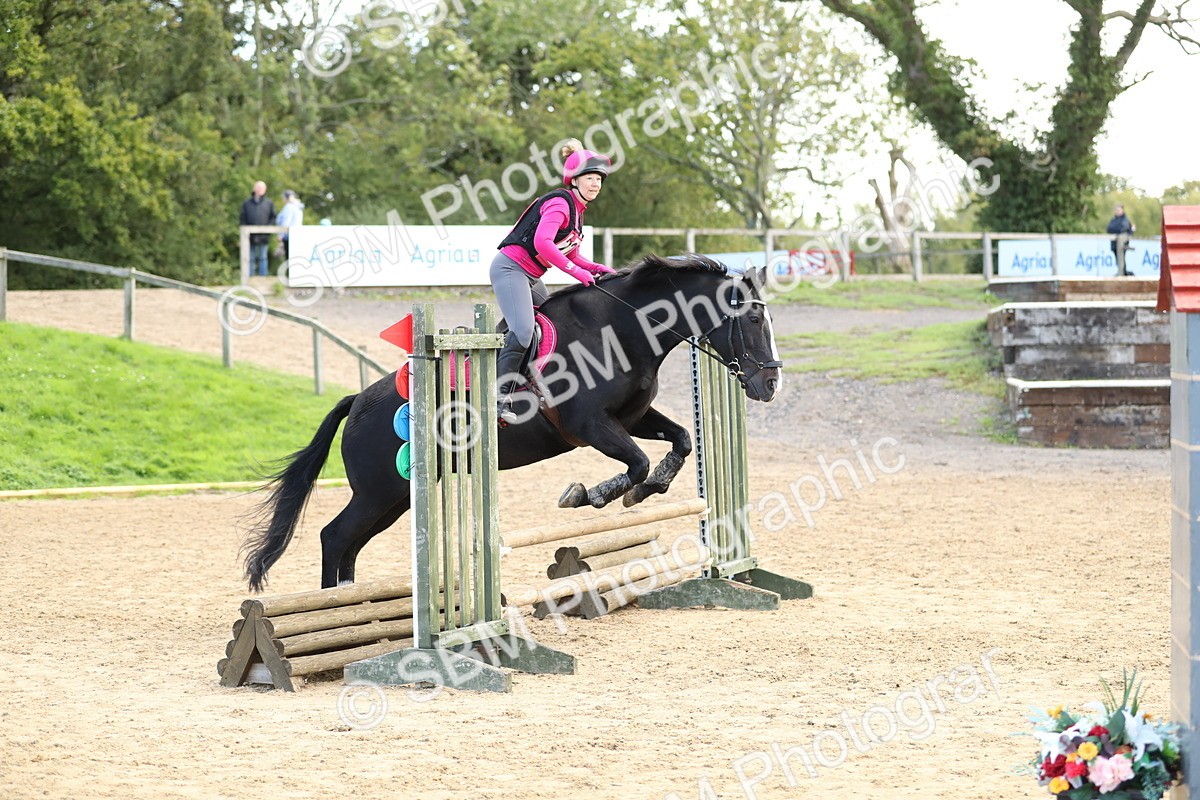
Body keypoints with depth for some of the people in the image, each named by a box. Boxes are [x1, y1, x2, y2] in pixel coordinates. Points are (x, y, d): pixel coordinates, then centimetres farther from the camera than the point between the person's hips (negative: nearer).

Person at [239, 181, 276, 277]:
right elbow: (242, 219, 6)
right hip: (250, 236, 1)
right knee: (251, 258, 3)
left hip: (263, 236, -1)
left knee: (263, 257, 3)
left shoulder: (269, 203, 8)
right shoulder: (247, 204, 9)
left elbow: (273, 218, 6)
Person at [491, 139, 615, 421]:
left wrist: (595, 268, 4)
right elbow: (542, 242, -29)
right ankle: (500, 399, -24)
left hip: (530, 277, 11)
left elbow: (569, 253, 22)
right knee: (522, 331, -24)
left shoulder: (577, 210, 15)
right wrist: (578, 272, -26)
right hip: (510, 268, -11)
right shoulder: (560, 203, -16)